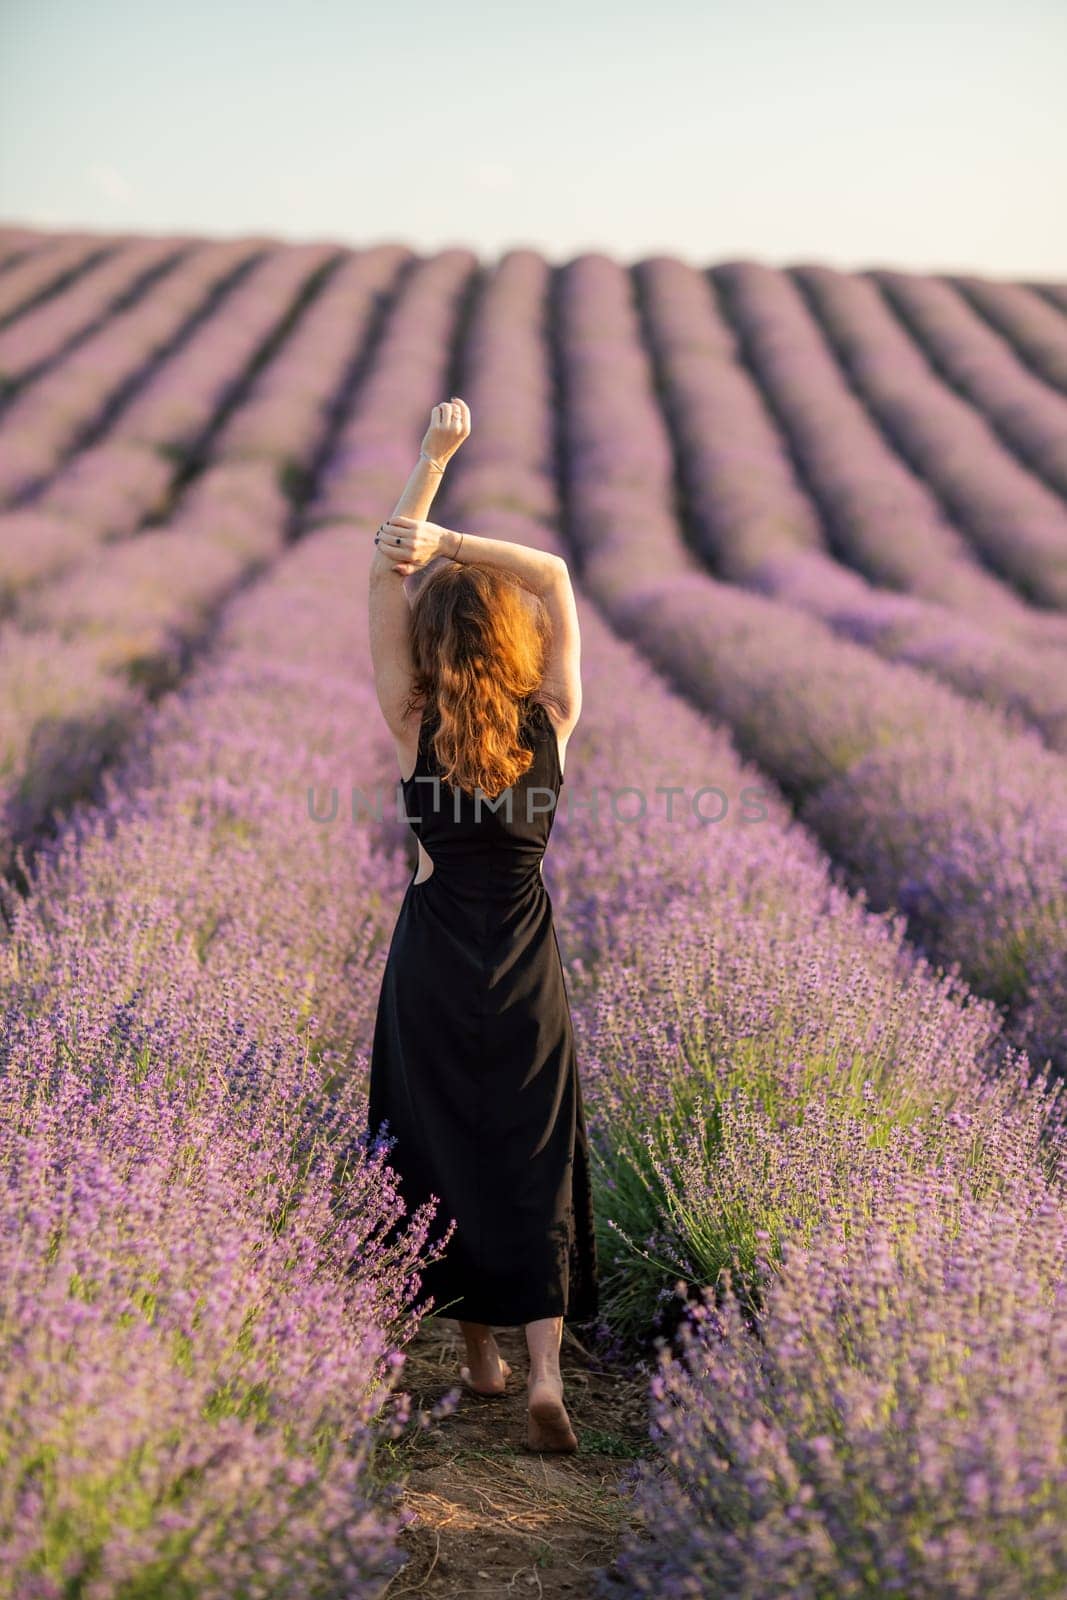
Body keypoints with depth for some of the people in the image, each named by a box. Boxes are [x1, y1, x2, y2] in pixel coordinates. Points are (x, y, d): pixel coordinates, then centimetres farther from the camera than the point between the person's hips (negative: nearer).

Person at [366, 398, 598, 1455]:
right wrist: (449, 543, -10)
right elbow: (555, 574, 1)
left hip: (433, 959, -1)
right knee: (535, 1159, 4)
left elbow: (381, 576, -6)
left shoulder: (415, 728, -11)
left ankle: (479, 1354, 21)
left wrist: (432, 461, -6)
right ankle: (545, 1370, -7)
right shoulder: (552, 723, -8)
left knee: (443, 1149, 12)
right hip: (525, 965, 1)